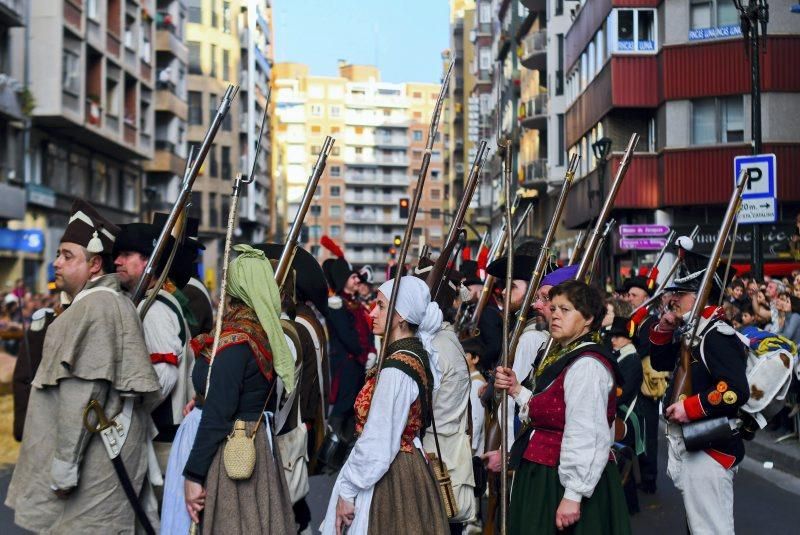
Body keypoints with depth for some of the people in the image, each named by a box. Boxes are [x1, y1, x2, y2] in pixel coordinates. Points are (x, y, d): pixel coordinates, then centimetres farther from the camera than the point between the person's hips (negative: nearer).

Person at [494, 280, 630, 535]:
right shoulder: (563, 357, 14)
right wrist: (516, 390, 6)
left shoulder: (587, 364, -18)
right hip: (545, 476, 10)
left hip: (566, 480, -10)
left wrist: (572, 495, -26)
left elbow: (586, 436, -24)